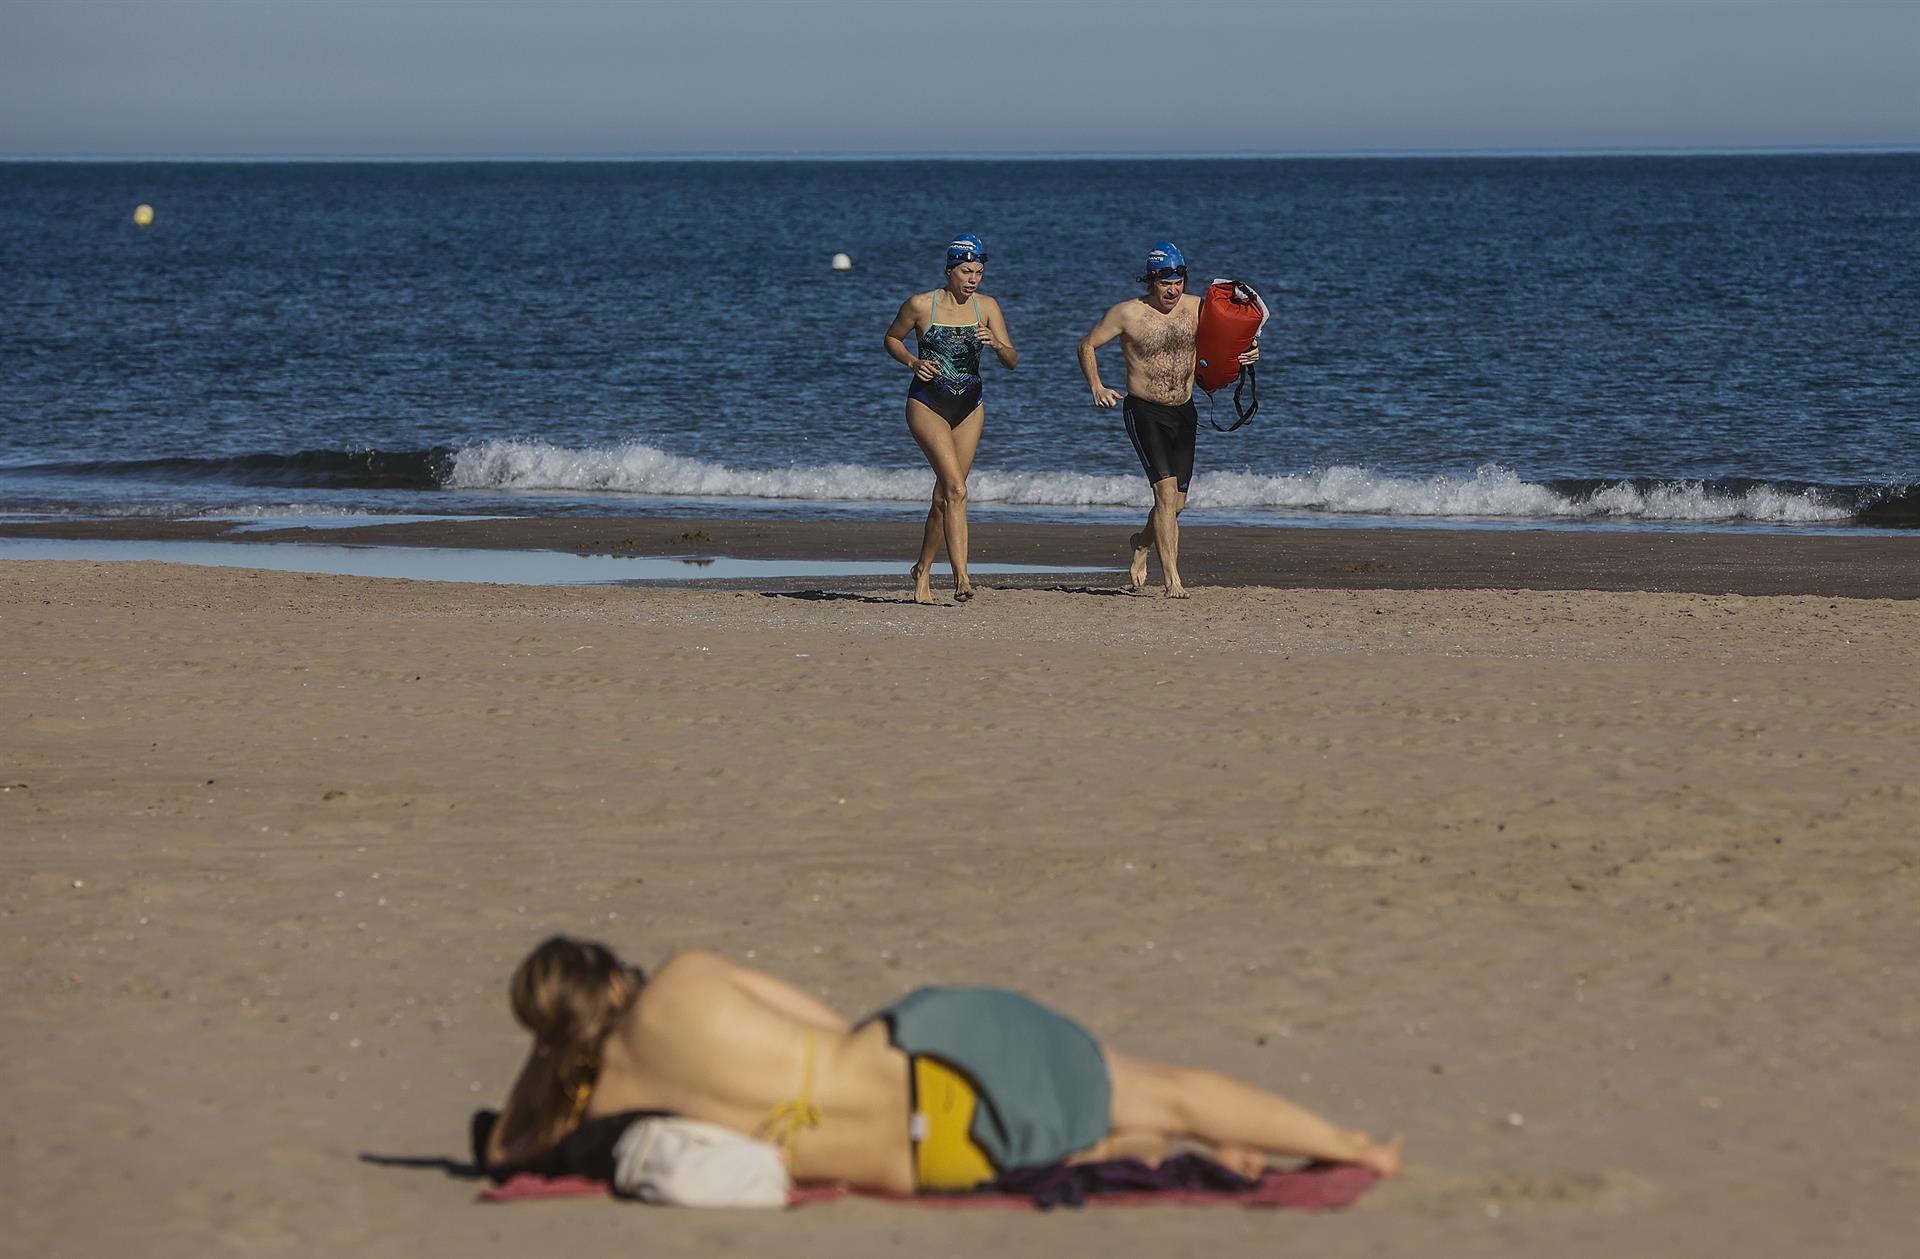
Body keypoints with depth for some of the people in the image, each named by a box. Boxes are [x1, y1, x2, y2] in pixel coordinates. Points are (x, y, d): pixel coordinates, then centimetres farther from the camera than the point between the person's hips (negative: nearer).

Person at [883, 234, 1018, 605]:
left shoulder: (987, 307, 1)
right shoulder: (920, 305, -8)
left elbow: (1012, 361, -1)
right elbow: (892, 338, 8)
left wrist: (996, 344, -22)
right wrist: (913, 362, -10)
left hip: (969, 408, 4)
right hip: (927, 404, -4)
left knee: (944, 496, 9)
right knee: (956, 489, -20)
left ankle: (923, 571, 29)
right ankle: (961, 576, -26)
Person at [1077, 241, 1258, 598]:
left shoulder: (1197, 308, 0)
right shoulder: (1129, 314, -9)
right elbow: (1087, 345, 1)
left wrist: (1246, 354, -7)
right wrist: (1096, 387, -14)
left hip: (1184, 411, 5)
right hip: (1145, 411, -5)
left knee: (1177, 502, 9)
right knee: (1166, 489, -18)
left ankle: (1142, 543, 41)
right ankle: (1172, 579, -16)